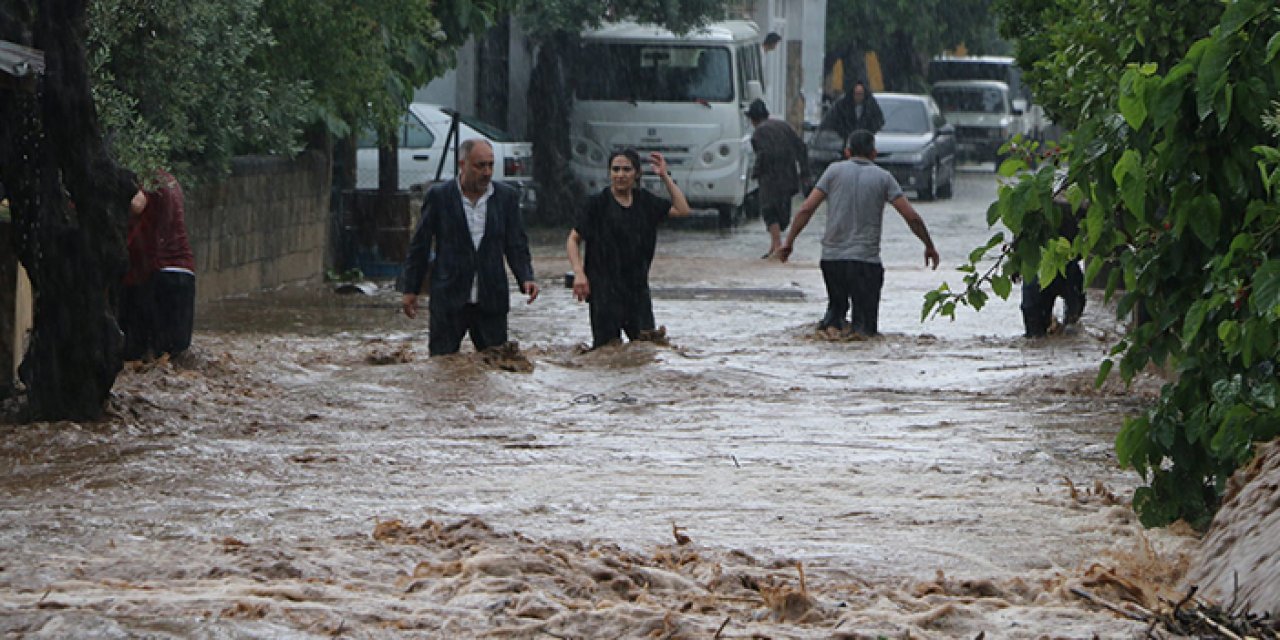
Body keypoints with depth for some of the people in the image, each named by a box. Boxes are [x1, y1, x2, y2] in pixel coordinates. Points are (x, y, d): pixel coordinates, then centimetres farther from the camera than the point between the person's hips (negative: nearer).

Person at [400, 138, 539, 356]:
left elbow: (517, 245, 8)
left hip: (491, 301, 2)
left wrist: (526, 278, -9)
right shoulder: (439, 197, -1)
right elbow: (420, 246, 4)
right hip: (448, 300, -2)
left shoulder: (506, 197, 6)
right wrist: (410, 289, 4)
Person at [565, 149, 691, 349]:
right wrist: (579, 273, -16)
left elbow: (682, 209, 9)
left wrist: (665, 176, 5)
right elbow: (573, 240, -2)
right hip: (605, 286, -4)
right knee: (606, 348, -5)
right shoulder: (598, 203, -3)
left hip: (637, 287, 4)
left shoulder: (644, 201, 10)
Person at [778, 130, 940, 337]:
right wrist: (930, 247, 13)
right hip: (866, 261, -2)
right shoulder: (883, 177, 3)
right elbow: (912, 217, -1)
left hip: (831, 257, 2)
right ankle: (858, 327, -25)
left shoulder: (835, 170, 4)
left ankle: (832, 323, -3)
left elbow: (806, 209, -2)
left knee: (836, 304, 27)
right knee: (867, 327, 6)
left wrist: (788, 242, 6)